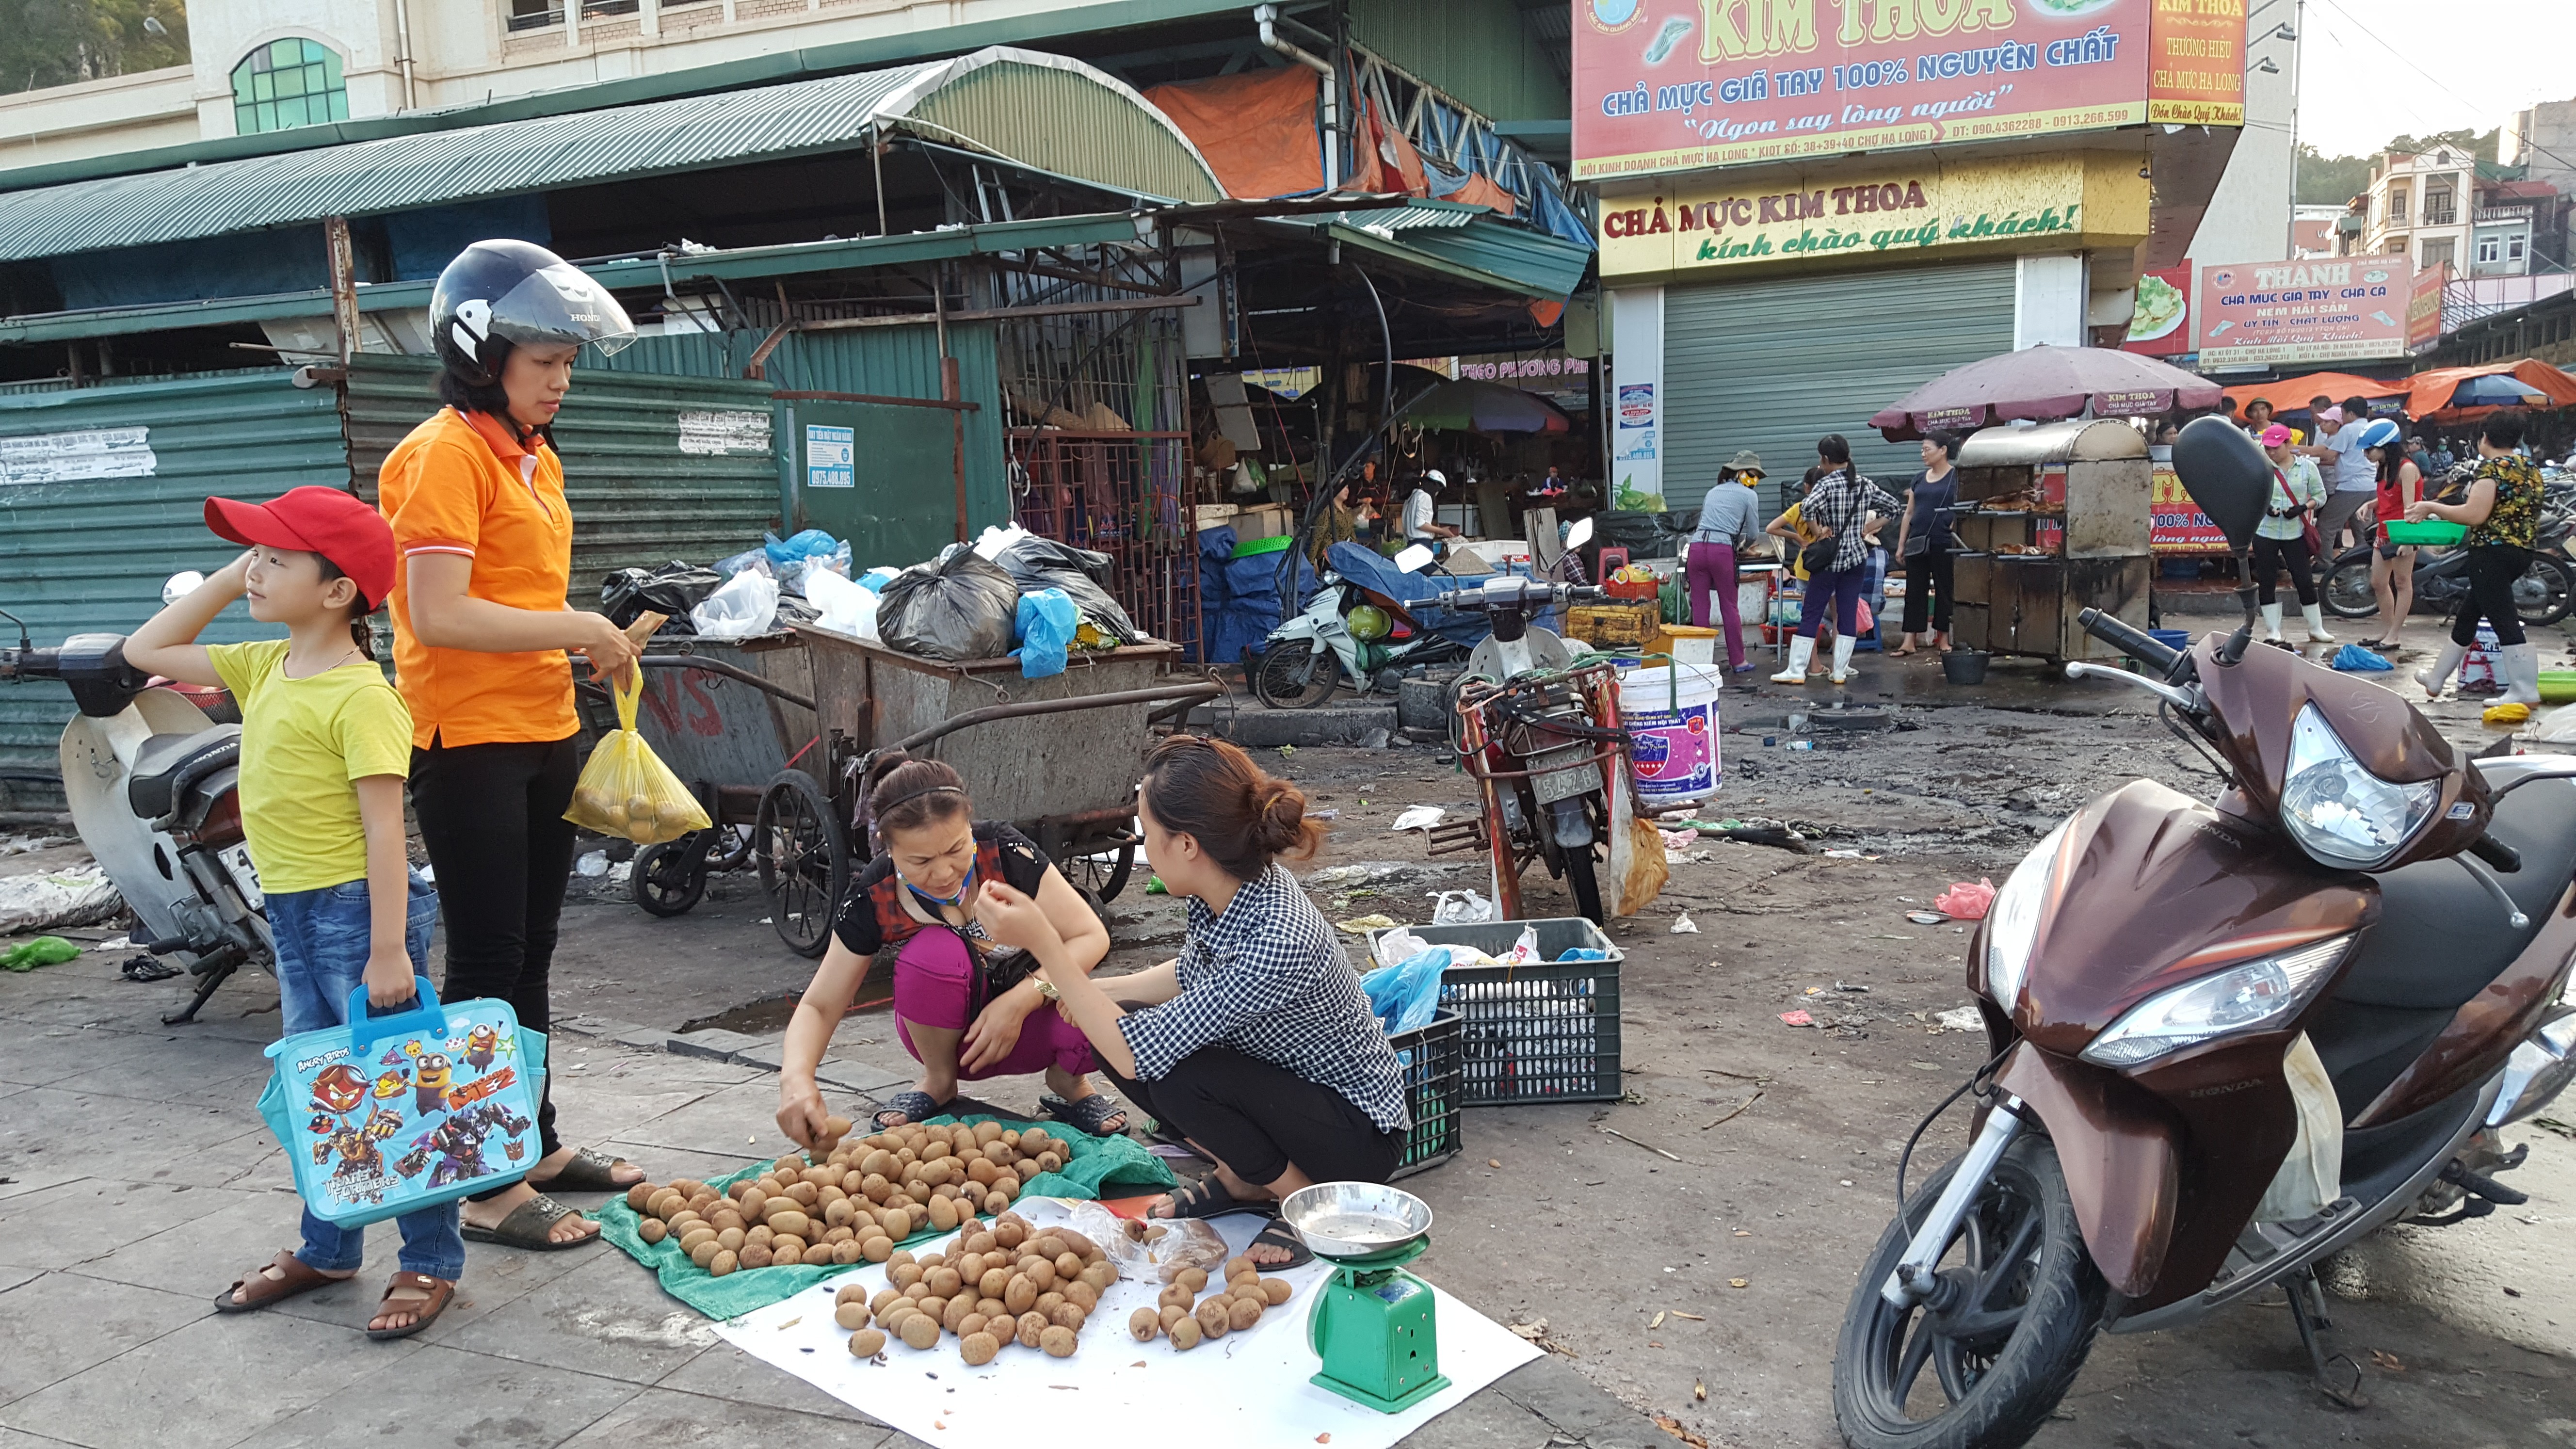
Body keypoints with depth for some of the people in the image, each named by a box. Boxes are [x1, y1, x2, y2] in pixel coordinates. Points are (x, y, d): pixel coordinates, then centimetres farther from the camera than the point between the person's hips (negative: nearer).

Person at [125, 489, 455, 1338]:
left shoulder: (359, 695, -18)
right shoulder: (267, 669, 8)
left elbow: (384, 828, -20)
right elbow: (147, 652, 20)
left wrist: (388, 948, -23)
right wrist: (226, 580, 8)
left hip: (357, 908, -9)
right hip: (292, 911, 9)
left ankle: (431, 1263, 13)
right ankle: (327, 1252, 34)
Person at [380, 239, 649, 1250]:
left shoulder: (536, 456, 15)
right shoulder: (445, 455, -13)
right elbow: (441, 613, -22)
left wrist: (593, 640, 6)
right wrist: (574, 627, -17)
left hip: (542, 732, 9)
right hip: (469, 739, -9)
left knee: (530, 956, 17)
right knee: (485, 966, -2)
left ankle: (539, 1145, 30)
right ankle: (491, 1187, 8)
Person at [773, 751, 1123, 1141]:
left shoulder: (1005, 851, -24)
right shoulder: (872, 901, -19)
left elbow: (1091, 937, -20)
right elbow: (819, 1007, -12)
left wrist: (1019, 1002, -33)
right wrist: (796, 1076, -33)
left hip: (1030, 1014, -1)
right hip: (948, 1033, 1)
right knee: (934, 951, -33)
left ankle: (1067, 1082, 2)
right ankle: (938, 1082, -5)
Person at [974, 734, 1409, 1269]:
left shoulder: (1278, 943, -37)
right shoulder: (1231, 887, -12)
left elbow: (1138, 1055, -33)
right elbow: (1191, 975, 12)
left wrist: (1043, 944, -33)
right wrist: (1094, 991, -1)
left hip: (1362, 1134, -8)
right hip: (1281, 1079, 8)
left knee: (1178, 1079, -30)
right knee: (1109, 1026, -5)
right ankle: (1242, 1181, 11)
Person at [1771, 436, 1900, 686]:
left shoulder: (1827, 484, -12)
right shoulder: (1865, 485, 6)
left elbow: (1807, 507, -30)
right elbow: (1893, 506, 14)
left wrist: (1819, 531, -16)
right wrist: (1867, 529, 10)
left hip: (1830, 560, -5)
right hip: (1857, 558, 5)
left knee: (1811, 614, 0)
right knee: (1848, 614, 7)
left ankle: (1796, 671, 2)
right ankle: (1840, 671, 8)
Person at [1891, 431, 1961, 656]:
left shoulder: (1957, 478, -2)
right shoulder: (1920, 479, 13)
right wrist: (1901, 545, 12)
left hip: (1944, 544, -5)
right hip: (1918, 543, 5)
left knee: (1945, 590, 4)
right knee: (1914, 591, 3)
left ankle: (1943, 639, 13)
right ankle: (1909, 641, 4)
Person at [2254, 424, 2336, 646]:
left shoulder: (2307, 466, 2)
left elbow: (2320, 495, 6)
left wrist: (2303, 507, -12)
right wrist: (2262, 506, -16)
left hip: (2295, 533, 0)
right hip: (2265, 533, 0)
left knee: (2305, 580, 3)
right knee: (2267, 583, 4)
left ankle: (2316, 629, 16)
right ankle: (2272, 632, 14)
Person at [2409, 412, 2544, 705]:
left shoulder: (2491, 467, -13)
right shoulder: (2531, 470, 13)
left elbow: (2475, 514, -23)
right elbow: (2533, 517, 20)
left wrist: (2431, 508, -14)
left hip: (2492, 552, -9)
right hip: (2522, 552, 9)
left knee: (2504, 621, -6)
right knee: (2467, 615, 18)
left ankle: (2525, 693, -6)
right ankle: (2436, 679, 27)